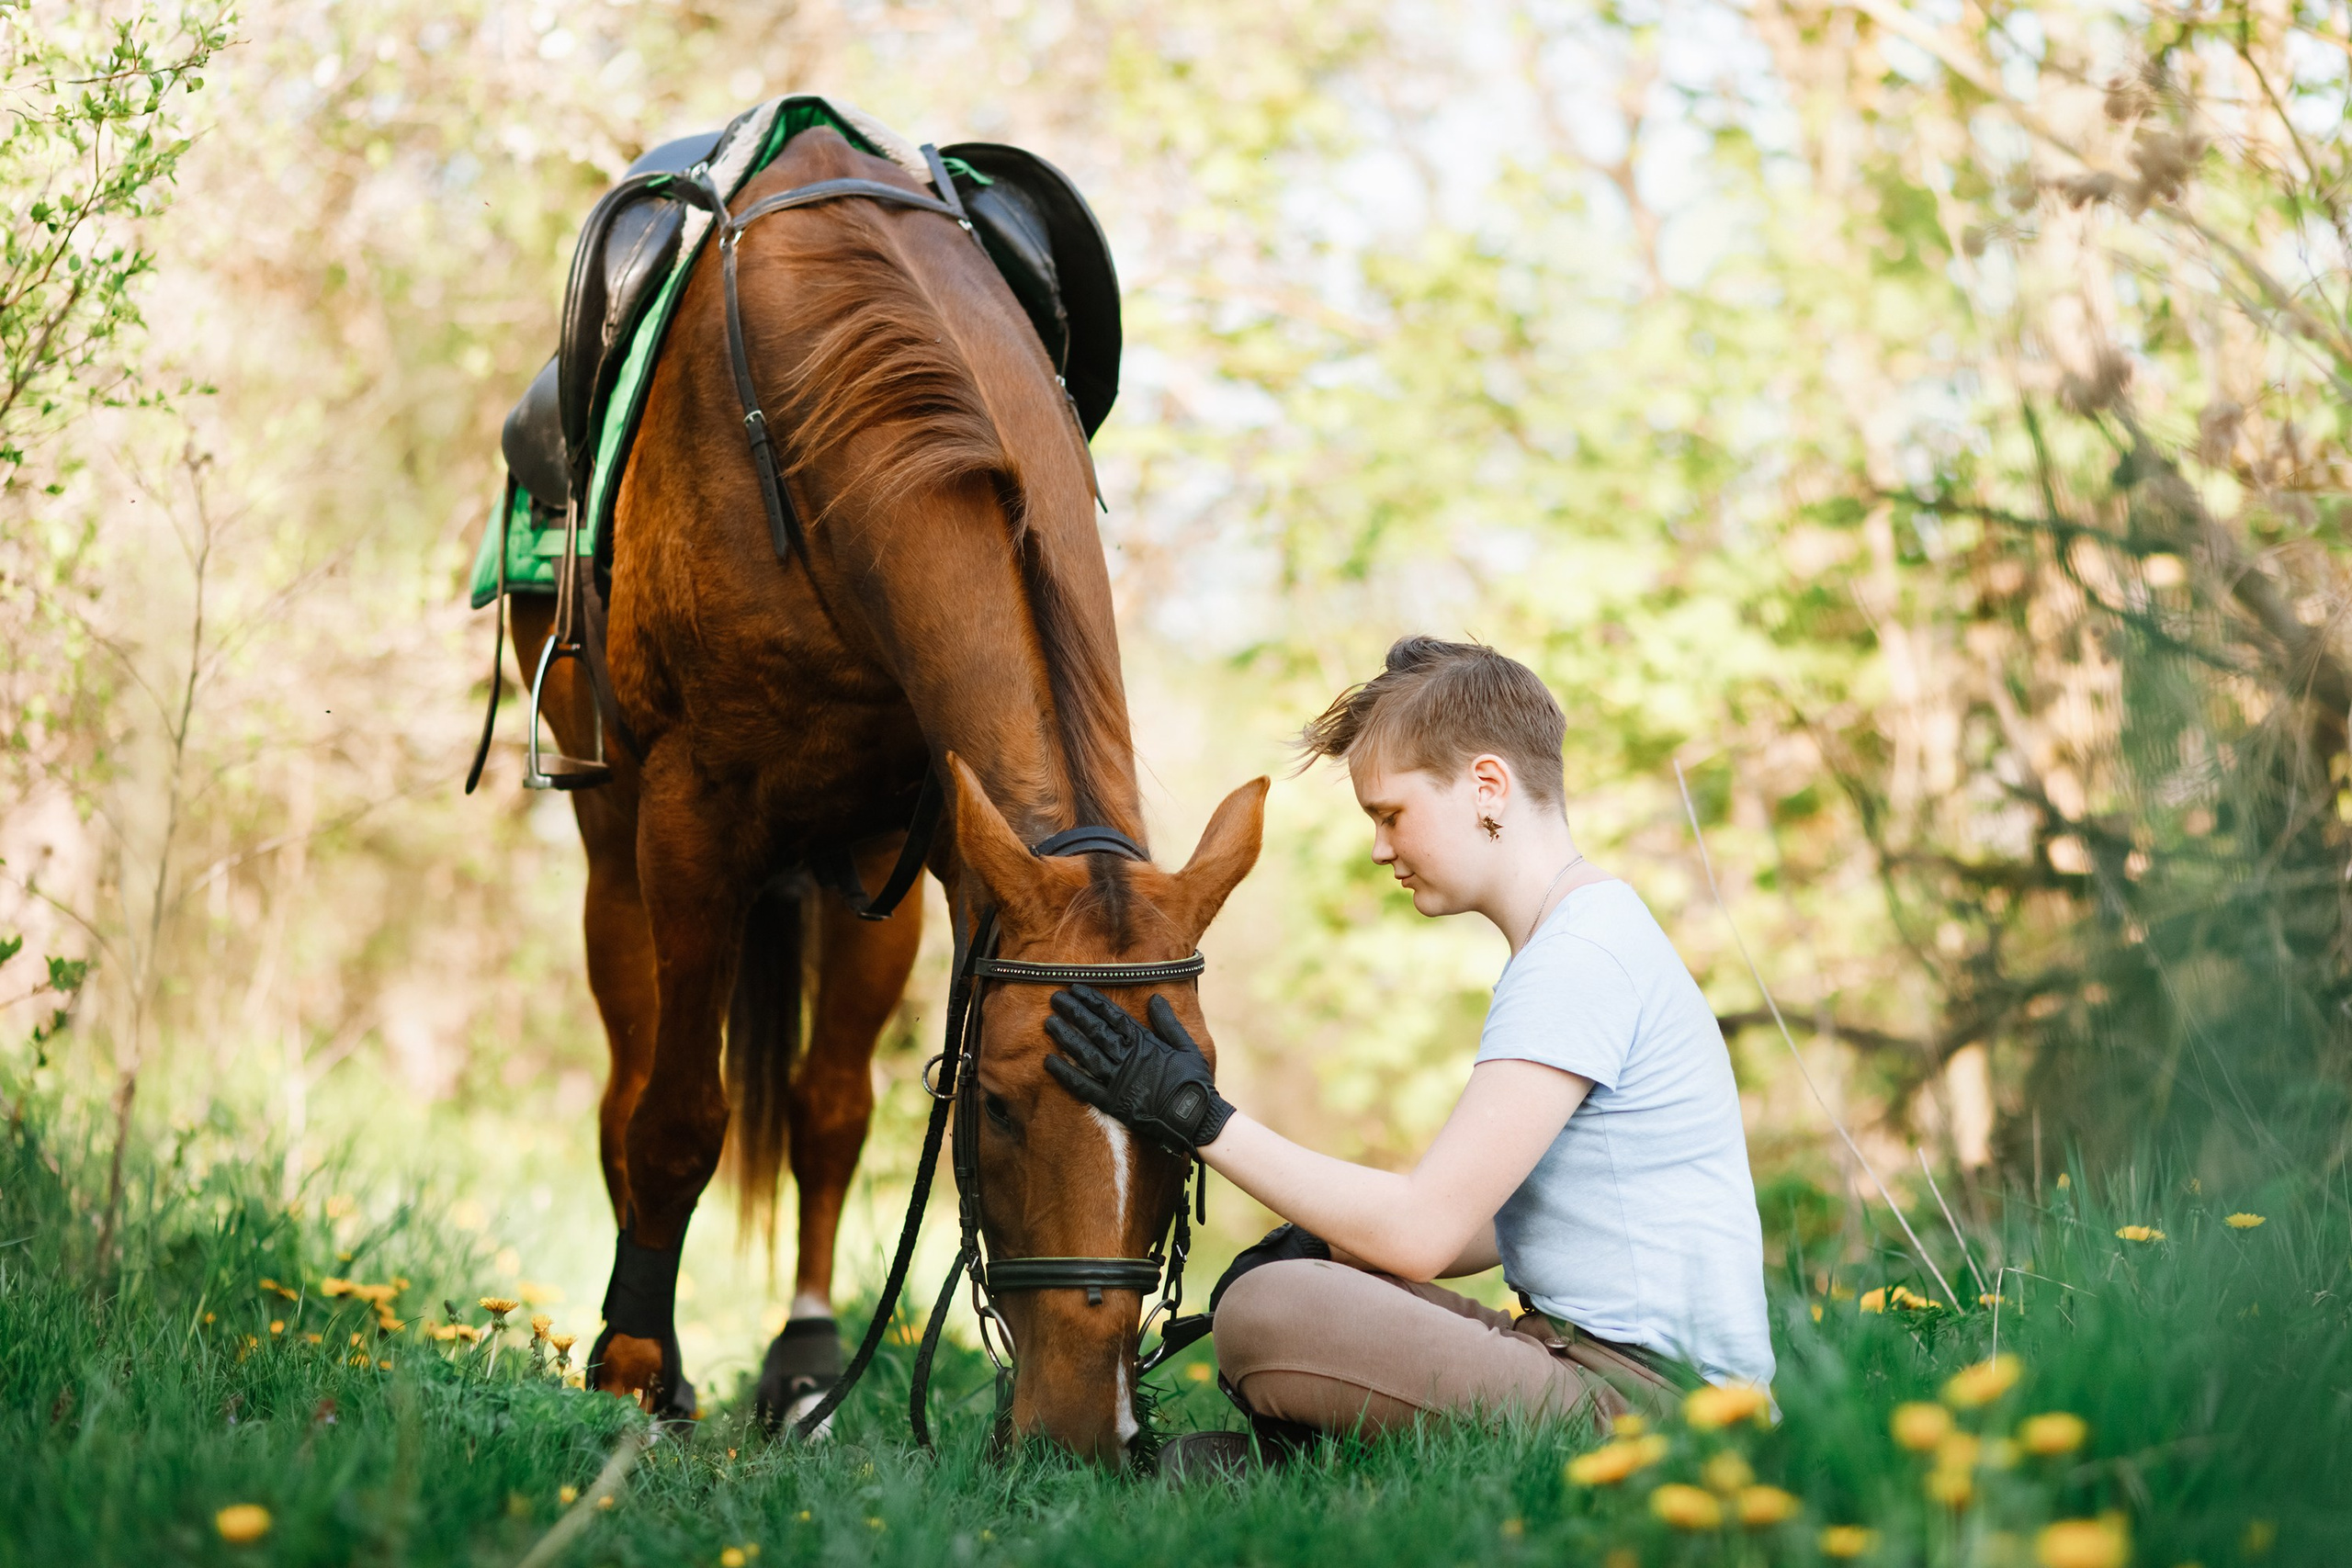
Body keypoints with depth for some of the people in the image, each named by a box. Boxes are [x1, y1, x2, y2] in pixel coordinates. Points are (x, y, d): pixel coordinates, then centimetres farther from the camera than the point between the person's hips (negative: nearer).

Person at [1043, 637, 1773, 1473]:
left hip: (1646, 1391, -11)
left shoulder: (1581, 956, -16)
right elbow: (1499, 1219, 20)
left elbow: (1424, 1230, -20)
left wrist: (1200, 1117, -15)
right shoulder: (1593, 933, 17)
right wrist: (1321, 1245, 6)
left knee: (1265, 1312, -24)